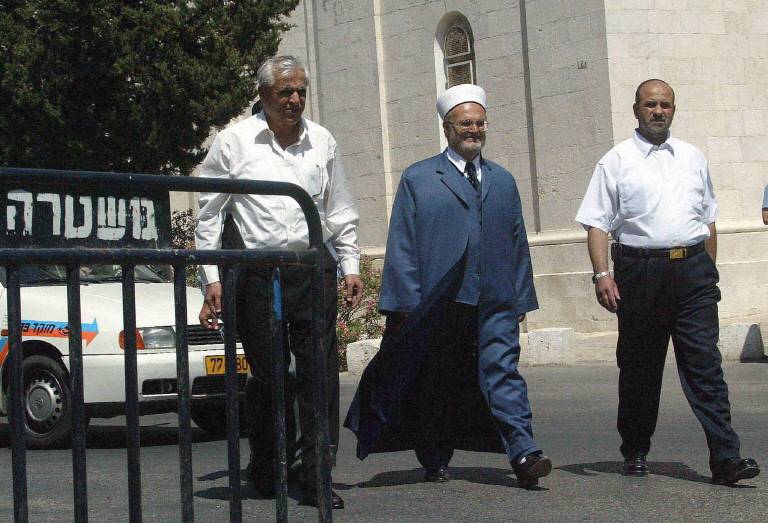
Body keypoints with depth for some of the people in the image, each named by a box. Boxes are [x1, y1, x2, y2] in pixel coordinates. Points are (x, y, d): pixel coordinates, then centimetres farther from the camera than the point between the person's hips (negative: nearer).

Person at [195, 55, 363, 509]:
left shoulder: (322, 142, 12)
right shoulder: (233, 142, 2)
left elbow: (341, 212, 19)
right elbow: (209, 215, 3)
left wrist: (351, 266, 12)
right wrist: (212, 279, -2)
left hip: (314, 268, 2)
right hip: (258, 273, -2)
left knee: (320, 372, -5)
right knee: (268, 374, 1)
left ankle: (316, 479, -2)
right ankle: (264, 471, 20)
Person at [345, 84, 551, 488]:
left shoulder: (503, 181, 17)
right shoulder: (417, 179, 5)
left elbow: (518, 243, 17)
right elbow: (401, 246, 0)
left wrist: (521, 301, 12)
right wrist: (406, 303, -7)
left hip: (495, 303, 2)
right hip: (438, 302, -2)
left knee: (503, 372, -10)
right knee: (435, 386, 6)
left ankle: (523, 455, -18)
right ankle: (434, 462, 19)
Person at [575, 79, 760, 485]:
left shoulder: (692, 158, 16)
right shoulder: (616, 162, 4)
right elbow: (598, 224, -1)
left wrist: (709, 271, 18)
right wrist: (601, 274, -12)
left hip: (692, 269, 2)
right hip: (640, 267, -2)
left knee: (705, 365, -6)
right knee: (639, 366, 8)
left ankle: (725, 458, -12)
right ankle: (635, 452, 24)